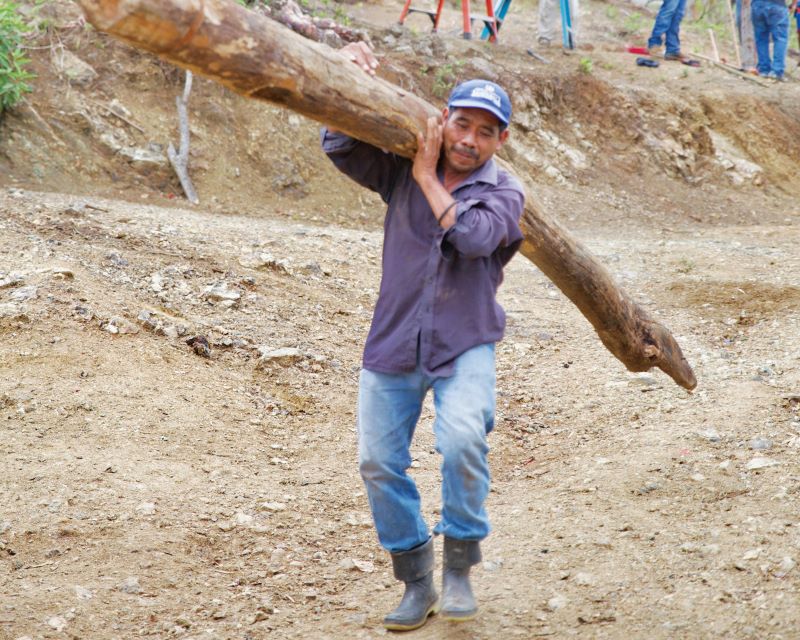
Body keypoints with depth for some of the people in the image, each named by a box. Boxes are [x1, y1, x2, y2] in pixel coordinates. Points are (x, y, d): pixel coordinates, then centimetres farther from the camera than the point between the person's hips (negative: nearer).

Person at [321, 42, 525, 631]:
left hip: (464, 346, -3)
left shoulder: (503, 193, -2)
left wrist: (427, 177, -14)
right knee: (378, 462, -1)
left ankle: (460, 569, -8)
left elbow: (473, 237, -21)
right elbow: (341, 147, -5)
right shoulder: (402, 172, 4)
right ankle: (416, 583, 15)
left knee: (462, 440, -27)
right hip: (394, 343, 3)